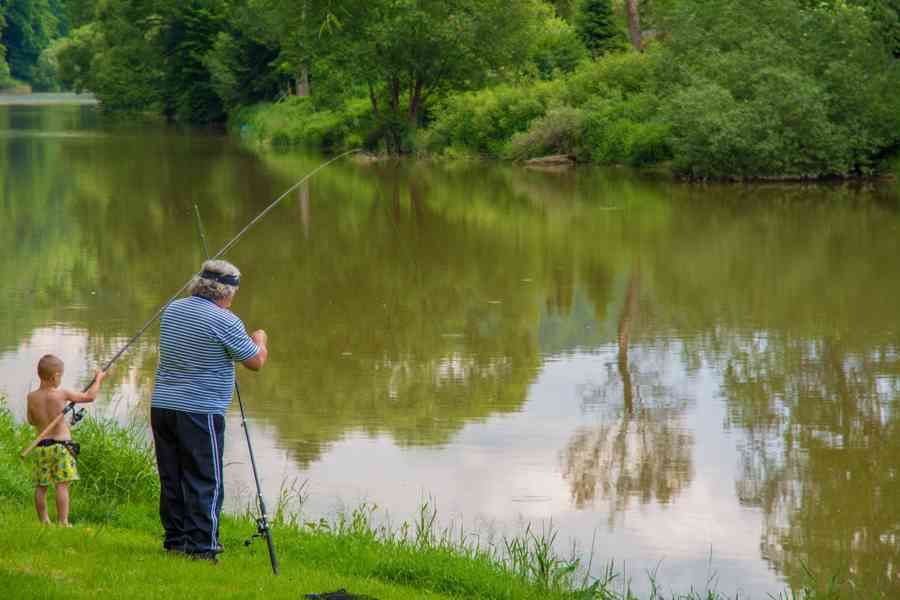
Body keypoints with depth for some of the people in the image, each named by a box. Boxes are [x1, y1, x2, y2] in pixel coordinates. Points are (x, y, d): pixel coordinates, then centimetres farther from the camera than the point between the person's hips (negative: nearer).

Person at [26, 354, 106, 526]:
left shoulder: (31, 397, 1)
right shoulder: (62, 394, -7)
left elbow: (31, 421, 14)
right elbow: (89, 396, 2)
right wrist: (98, 379, 17)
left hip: (41, 446, 4)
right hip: (61, 444, -4)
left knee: (41, 486, 10)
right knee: (62, 485, -6)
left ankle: (44, 521, 13)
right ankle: (63, 522, -10)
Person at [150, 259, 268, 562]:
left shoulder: (173, 310, 10)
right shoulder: (225, 321, -12)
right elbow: (256, 362, -7)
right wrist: (260, 340, 15)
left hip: (162, 405, 7)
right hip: (200, 412, -7)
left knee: (172, 478, 12)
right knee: (205, 482, -1)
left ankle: (175, 539, 19)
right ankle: (201, 546, -3)